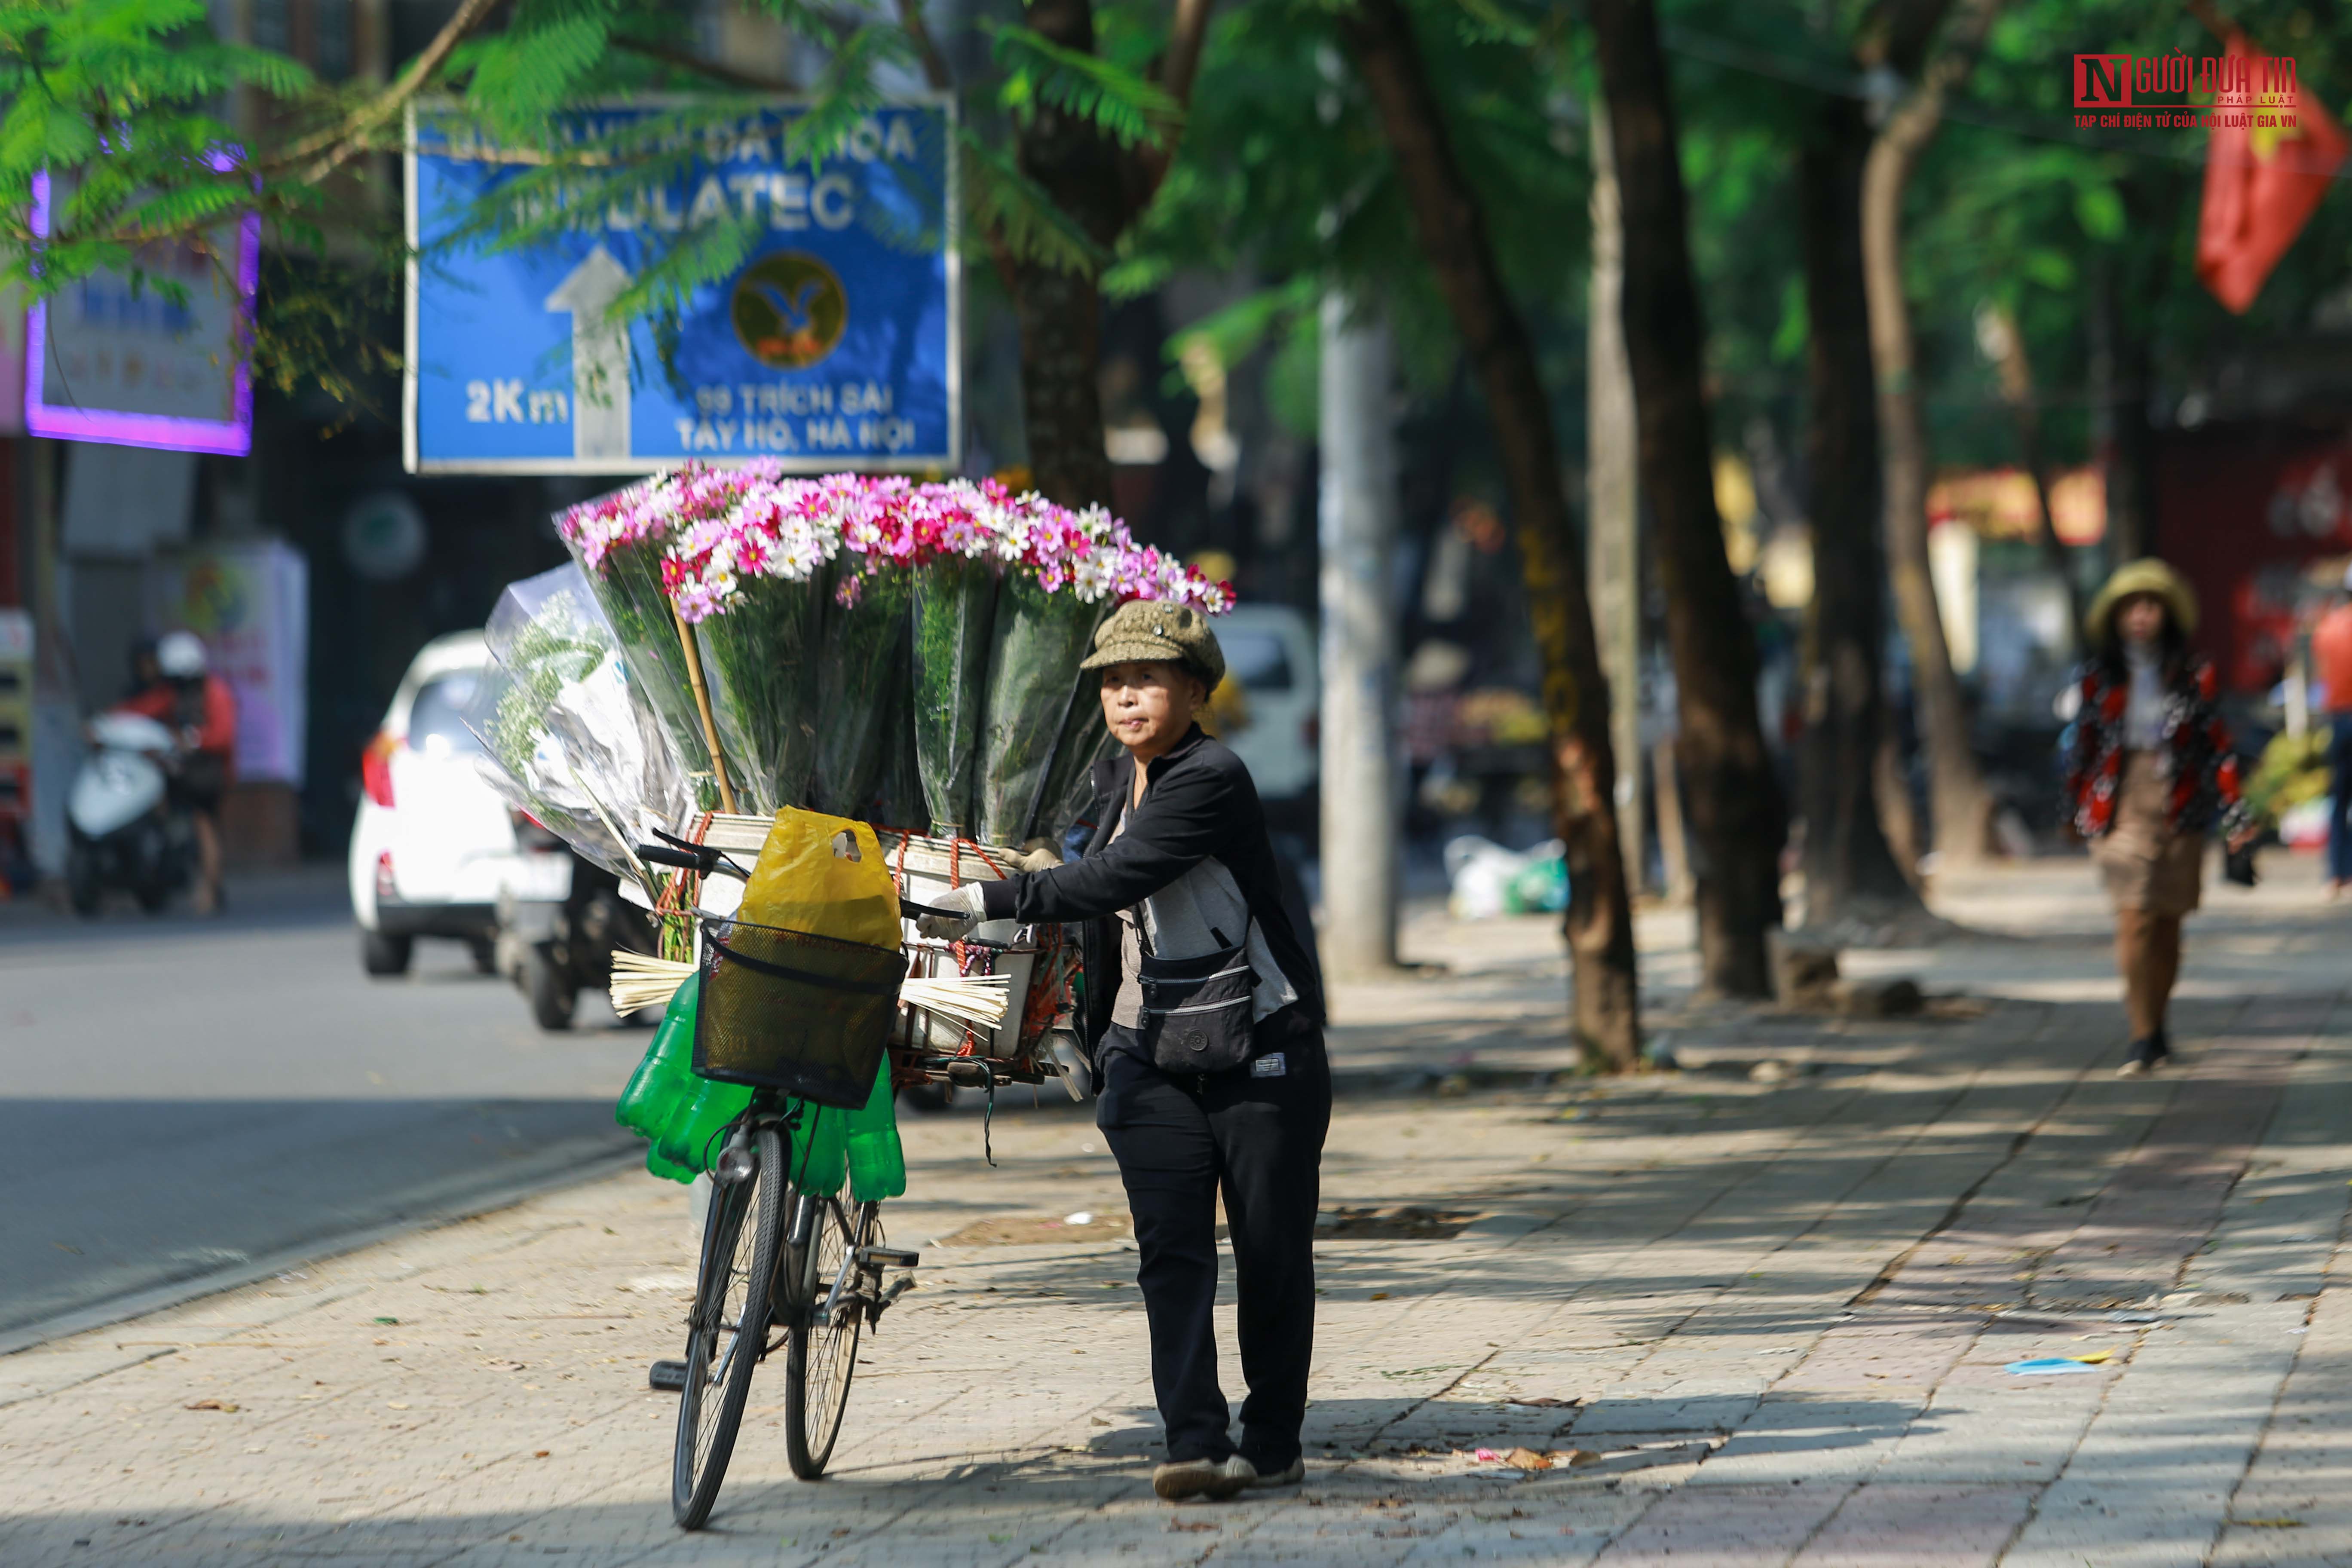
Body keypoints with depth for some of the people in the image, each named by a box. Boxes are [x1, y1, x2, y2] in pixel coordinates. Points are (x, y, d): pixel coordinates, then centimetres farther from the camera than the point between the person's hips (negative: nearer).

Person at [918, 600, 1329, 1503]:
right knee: (1171, 1254, -7)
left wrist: (989, 902, -25)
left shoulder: (1213, 781, -15)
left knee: (1271, 1255, 2)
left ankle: (1271, 1444, 12)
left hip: (1261, 1056, -6)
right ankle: (1195, 1444, -14)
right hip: (1152, 1059, 6)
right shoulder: (1115, 786, 11)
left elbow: (1113, 879, -25)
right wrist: (1092, 1040, 30)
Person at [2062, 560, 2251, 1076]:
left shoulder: (2193, 676, 3)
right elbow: (2081, 746, 11)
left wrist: (2232, 812, -2)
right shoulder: (2098, 678, 2)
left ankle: (2157, 1026, 24)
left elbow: (2217, 745, 4)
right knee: (2134, 920, -11)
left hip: (2180, 811, 1)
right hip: (2120, 810, -1)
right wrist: (2076, 811, 17)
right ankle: (2142, 1038, -9)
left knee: (2168, 922, 8)